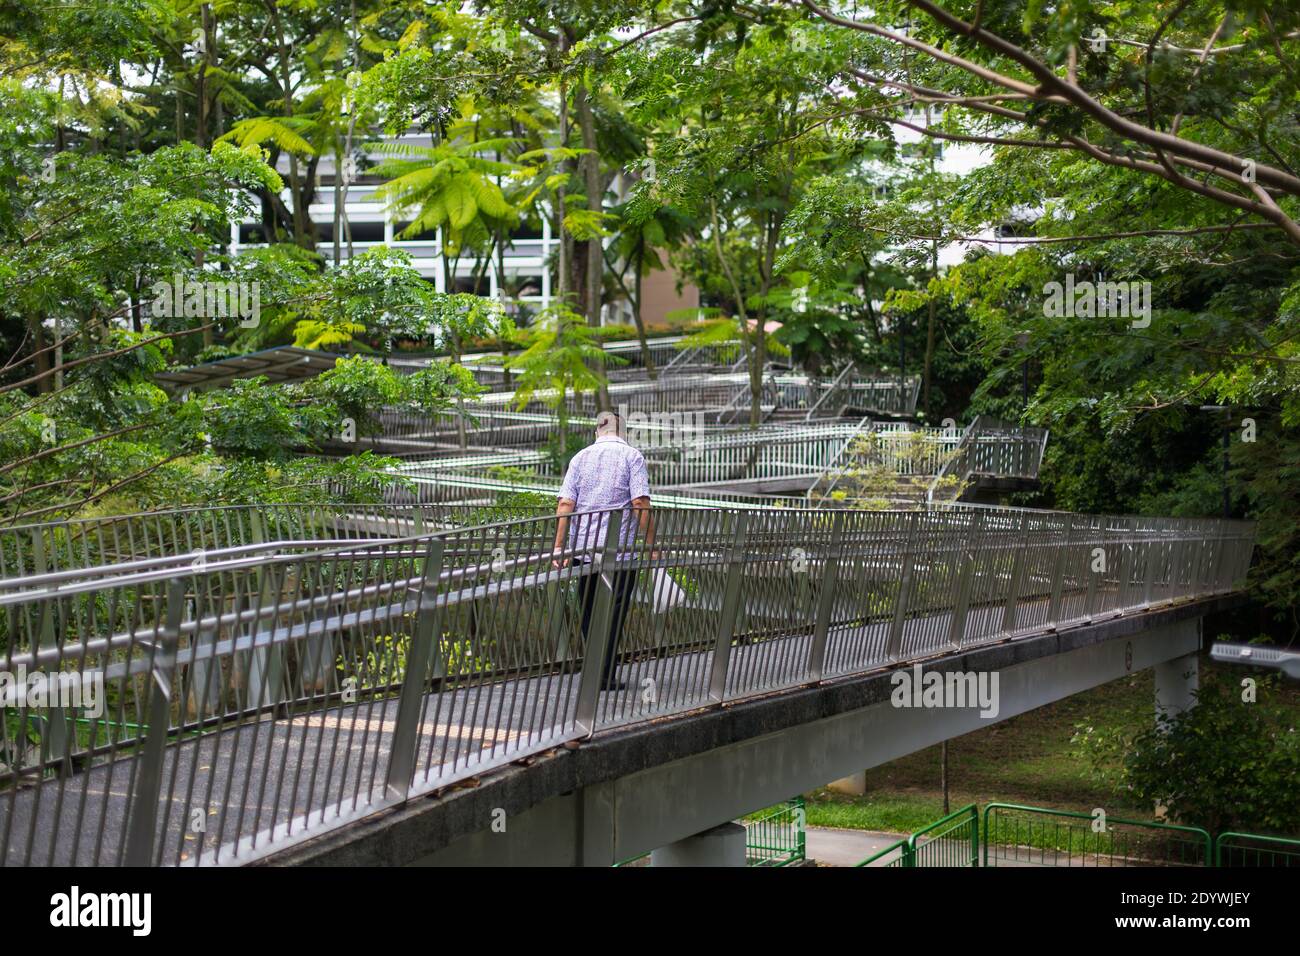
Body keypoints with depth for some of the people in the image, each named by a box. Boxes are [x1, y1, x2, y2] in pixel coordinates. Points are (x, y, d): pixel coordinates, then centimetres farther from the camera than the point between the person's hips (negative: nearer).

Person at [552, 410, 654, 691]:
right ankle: (606, 676, -1)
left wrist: (559, 547, 2)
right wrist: (651, 545, -7)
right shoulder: (631, 456, 0)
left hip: (582, 546, 3)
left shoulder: (580, 458, 10)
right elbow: (640, 504, -10)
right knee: (617, 610, 3)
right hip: (620, 547, -3)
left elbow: (565, 504, 2)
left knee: (587, 609, 14)